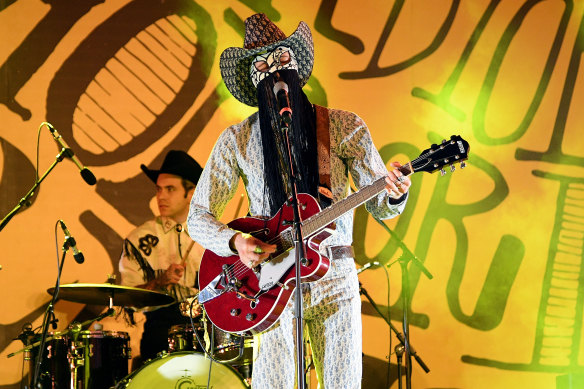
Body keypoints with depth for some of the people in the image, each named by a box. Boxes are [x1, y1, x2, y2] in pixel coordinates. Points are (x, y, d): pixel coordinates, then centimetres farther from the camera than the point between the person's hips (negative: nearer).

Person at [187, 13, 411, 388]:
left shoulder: (344, 127, 2)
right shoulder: (238, 140, 2)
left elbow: (379, 207, 2)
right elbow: (198, 217, 4)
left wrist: (393, 194, -22)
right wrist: (235, 241, -16)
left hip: (335, 275, 1)